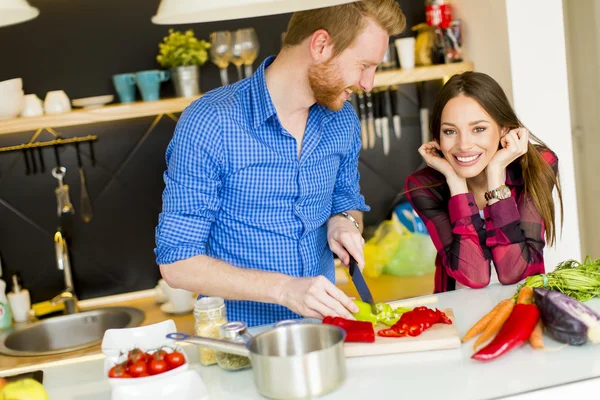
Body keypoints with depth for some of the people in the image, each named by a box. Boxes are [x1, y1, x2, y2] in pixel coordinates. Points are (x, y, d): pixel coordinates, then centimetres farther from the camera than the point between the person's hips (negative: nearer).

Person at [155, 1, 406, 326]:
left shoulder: (342, 119, 4)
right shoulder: (207, 123, -14)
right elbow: (177, 263, -13)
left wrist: (345, 222, -2)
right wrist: (284, 289, -23)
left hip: (323, 325, 4)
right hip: (240, 335, -3)